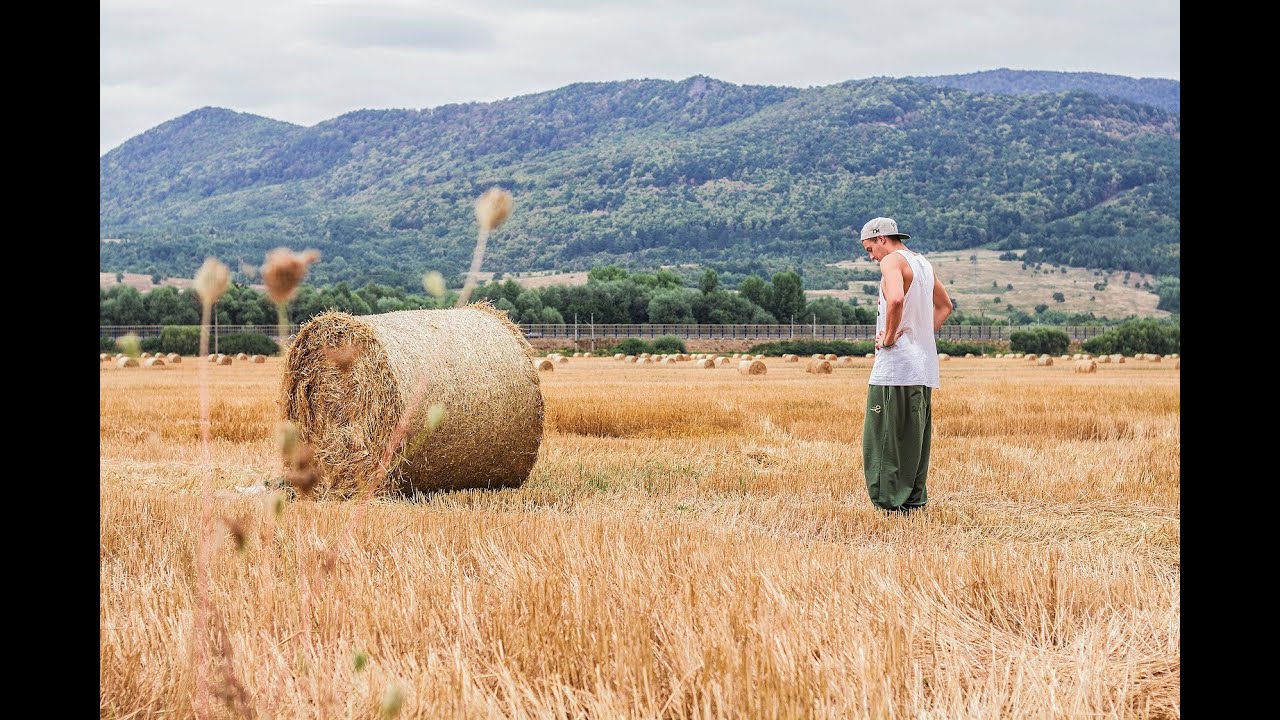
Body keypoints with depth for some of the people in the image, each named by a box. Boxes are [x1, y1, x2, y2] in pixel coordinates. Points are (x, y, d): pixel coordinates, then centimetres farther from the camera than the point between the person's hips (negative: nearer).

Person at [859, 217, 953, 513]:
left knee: (885, 436, -5)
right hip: (924, 364, 9)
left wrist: (889, 337, -18)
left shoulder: (892, 261, -10)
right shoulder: (923, 263, 19)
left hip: (896, 365, -9)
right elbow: (944, 306, 31)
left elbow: (896, 299, -30)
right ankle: (914, 498, 15)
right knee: (915, 435, 12)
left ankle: (891, 501, -5)